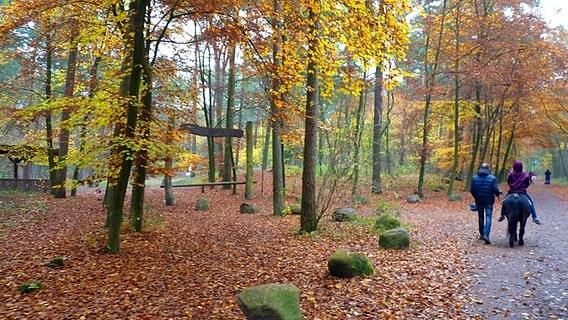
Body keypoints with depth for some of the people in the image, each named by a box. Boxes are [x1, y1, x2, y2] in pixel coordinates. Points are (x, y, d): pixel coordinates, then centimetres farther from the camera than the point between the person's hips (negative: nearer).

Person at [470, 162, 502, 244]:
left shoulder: (475, 178, -2)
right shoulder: (492, 178, -9)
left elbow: (472, 190, -2)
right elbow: (495, 190, -13)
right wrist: (498, 193, 11)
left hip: (479, 201, 3)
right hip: (489, 201, -3)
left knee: (481, 218, 16)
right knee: (488, 217, -1)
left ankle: (482, 234, 25)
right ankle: (486, 234, -16)